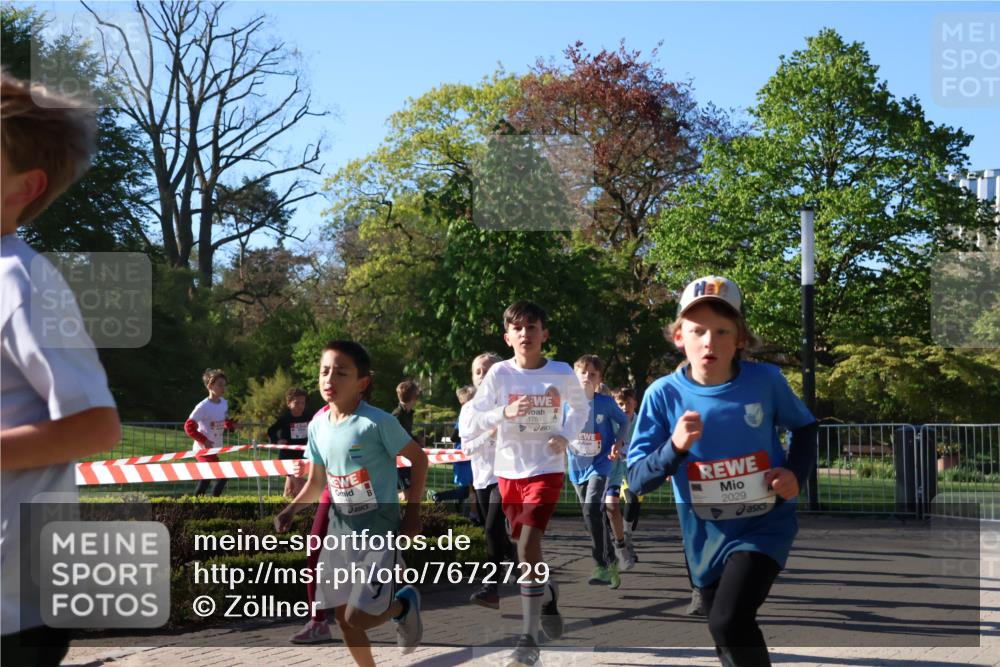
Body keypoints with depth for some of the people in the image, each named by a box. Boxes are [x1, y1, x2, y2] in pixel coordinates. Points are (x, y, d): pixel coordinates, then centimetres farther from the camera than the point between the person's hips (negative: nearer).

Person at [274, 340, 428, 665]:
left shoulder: (377, 422, -17)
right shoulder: (318, 426, 2)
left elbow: (418, 458, -8)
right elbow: (316, 482, 11)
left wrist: (412, 512, -9)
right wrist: (292, 509, -6)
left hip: (379, 528, -6)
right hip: (340, 528, 6)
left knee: (358, 616, -11)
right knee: (342, 615, 9)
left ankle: (405, 603, 20)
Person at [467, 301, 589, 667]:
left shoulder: (561, 372, -5)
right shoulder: (499, 373, -5)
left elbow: (580, 407, 13)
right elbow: (473, 420, -4)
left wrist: (567, 436, -4)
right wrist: (505, 412, -22)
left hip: (547, 469, -3)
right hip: (509, 471, 3)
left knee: (527, 546, -17)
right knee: (527, 548, 14)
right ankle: (548, 593, 46)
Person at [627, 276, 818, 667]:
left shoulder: (766, 380, -11)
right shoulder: (664, 395, -12)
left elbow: (804, 426, 9)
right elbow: (637, 481, -13)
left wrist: (796, 474, -9)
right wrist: (675, 448, -30)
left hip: (764, 525, -2)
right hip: (706, 537, 3)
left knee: (728, 621, -24)